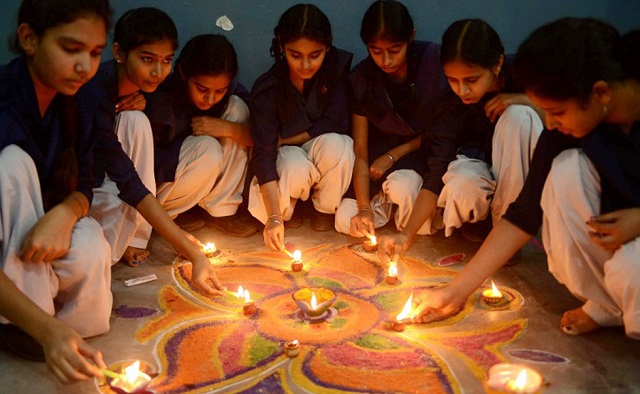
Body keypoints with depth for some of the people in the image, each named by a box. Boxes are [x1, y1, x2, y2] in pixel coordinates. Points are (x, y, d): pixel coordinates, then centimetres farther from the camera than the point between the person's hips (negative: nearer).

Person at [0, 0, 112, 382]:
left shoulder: (81, 105, -8)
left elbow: (83, 188, 0)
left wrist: (66, 212, -29)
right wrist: (46, 327, -45)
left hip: (49, 227, 3)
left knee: (92, 250, -32)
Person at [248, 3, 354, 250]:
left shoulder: (338, 68, -17)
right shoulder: (267, 89, -22)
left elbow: (336, 124, -18)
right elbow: (263, 153, -28)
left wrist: (281, 139, -16)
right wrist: (274, 216, -39)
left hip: (324, 156, 2)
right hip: (285, 156, -1)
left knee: (335, 144, -34)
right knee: (296, 170, -37)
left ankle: (324, 209, -4)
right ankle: (285, 209, 1)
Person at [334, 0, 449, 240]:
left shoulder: (436, 61, -16)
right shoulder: (361, 78, -10)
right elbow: (360, 151, -11)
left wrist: (393, 155, -15)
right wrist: (364, 208, -22)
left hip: (424, 151, -2)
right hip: (382, 157, 3)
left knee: (401, 186, -36)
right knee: (346, 221, -16)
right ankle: (385, 201, 13)